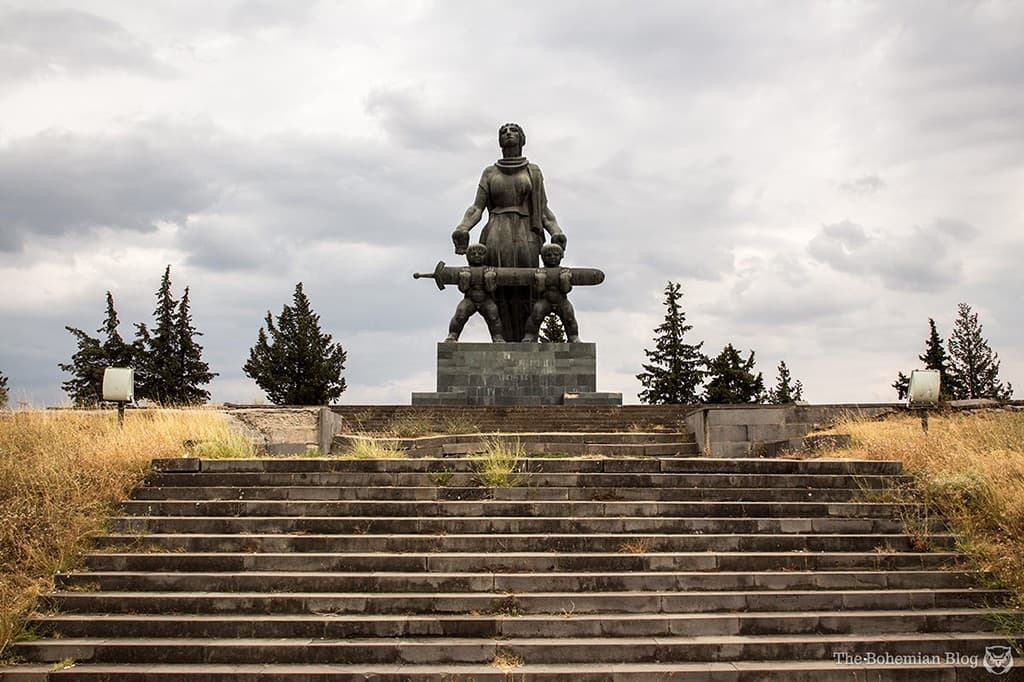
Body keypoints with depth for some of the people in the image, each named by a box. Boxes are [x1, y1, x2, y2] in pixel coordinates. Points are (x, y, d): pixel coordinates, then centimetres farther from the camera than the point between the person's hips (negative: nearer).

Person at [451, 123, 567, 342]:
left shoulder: (533, 172, 18)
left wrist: (557, 233, -4)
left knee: (525, 291, -15)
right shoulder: (490, 173, 19)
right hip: (497, 235, 1)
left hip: (525, 235, 0)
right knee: (500, 292, -14)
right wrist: (462, 229, -9)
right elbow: (477, 208, 10)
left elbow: (543, 210, 13)